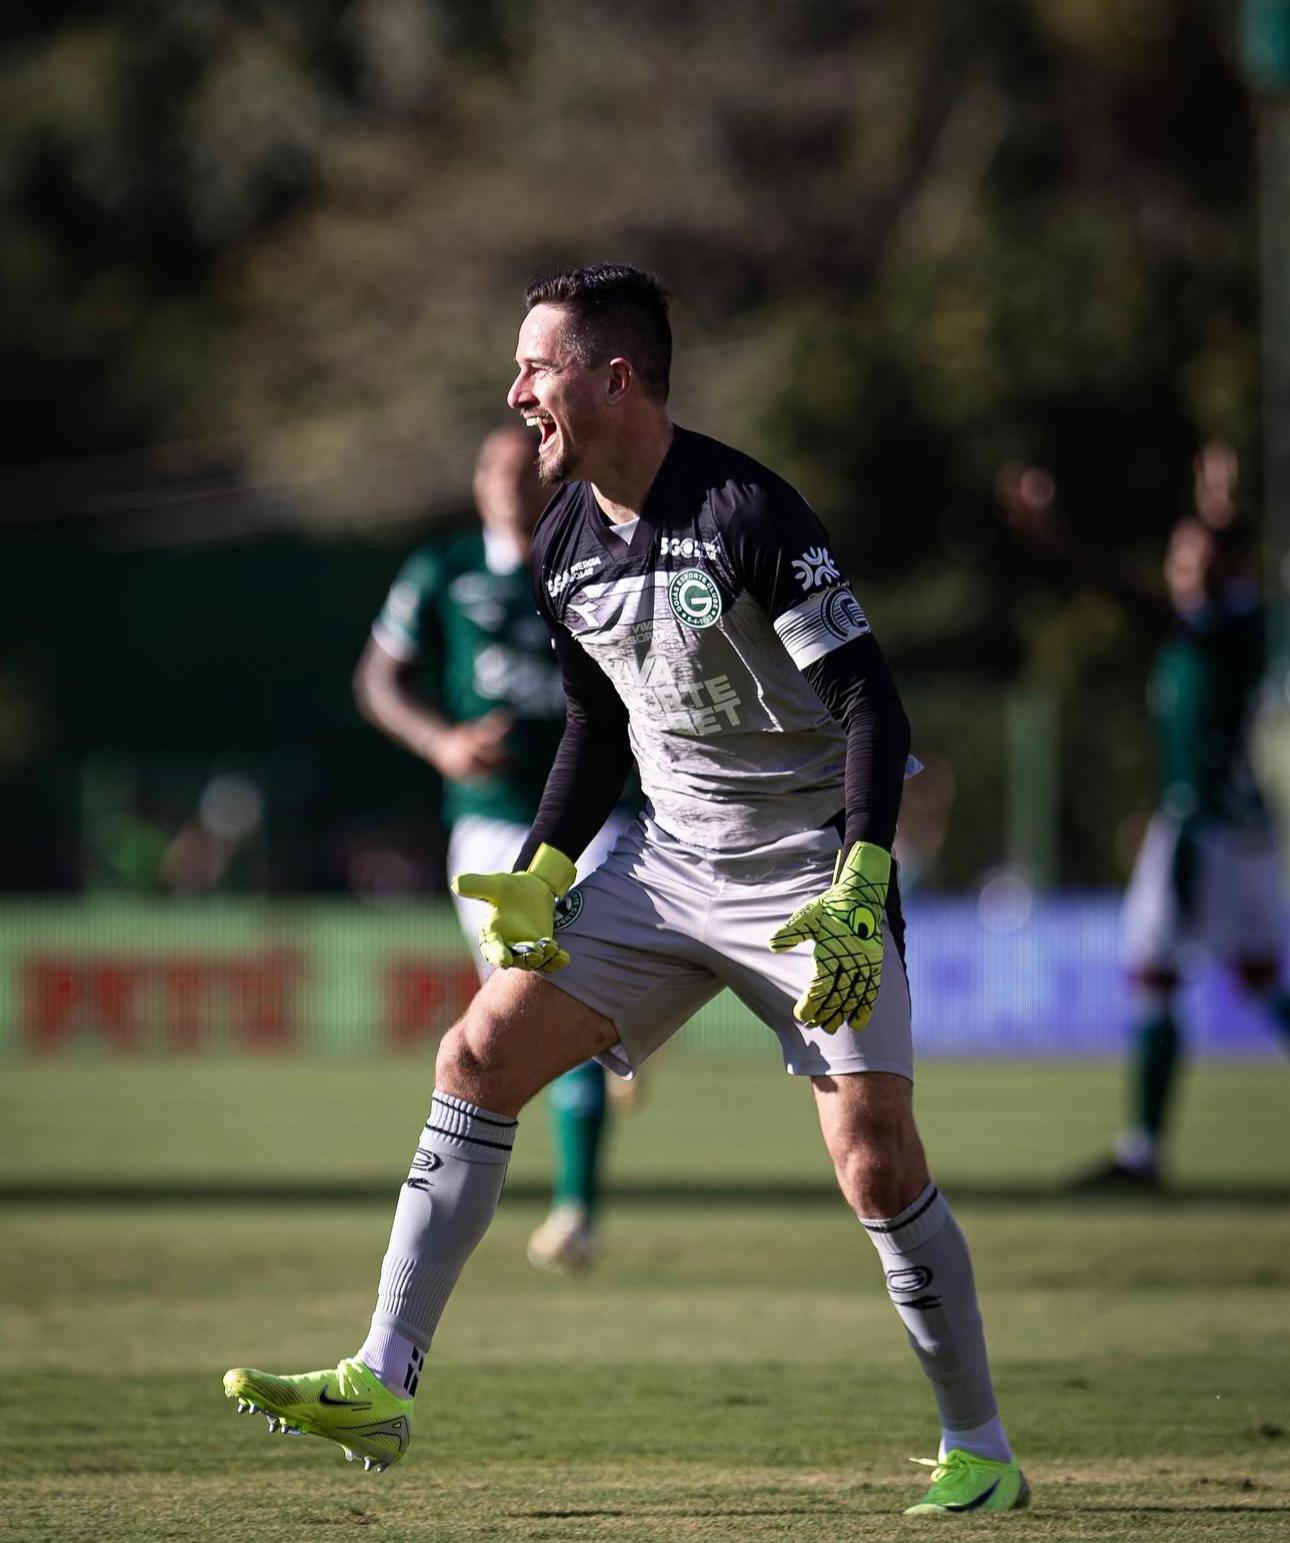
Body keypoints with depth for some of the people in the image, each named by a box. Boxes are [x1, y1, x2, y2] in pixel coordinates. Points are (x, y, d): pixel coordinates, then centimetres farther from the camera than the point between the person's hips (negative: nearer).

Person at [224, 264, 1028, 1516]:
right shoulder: (564, 545, 3)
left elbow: (870, 705, -20)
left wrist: (859, 894, -28)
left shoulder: (747, 514, -19)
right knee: (481, 1052, -4)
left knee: (875, 1164, -13)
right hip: (670, 862, 7)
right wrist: (539, 878, 6)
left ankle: (978, 1450, 4)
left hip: (814, 872, -7)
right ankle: (381, 1385, -4)